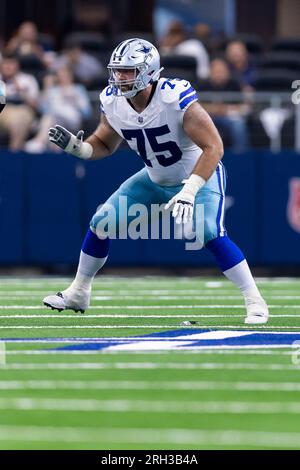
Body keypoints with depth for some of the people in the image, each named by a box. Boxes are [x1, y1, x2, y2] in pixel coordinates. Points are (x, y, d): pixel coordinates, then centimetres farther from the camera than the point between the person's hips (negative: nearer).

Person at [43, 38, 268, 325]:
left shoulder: (176, 99, -33)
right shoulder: (113, 102, -14)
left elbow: (213, 147, -32)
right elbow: (105, 145, 5)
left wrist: (189, 191, -40)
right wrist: (77, 147, -17)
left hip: (200, 175, -6)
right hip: (155, 180, 6)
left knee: (210, 234, -28)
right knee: (101, 224, 0)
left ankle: (255, 302, -16)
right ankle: (78, 293, 20)